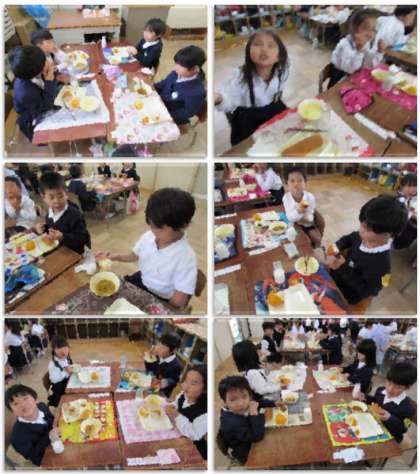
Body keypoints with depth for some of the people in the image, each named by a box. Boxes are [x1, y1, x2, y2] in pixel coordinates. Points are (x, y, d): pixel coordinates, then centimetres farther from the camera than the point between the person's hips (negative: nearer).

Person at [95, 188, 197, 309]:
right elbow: (134, 255, 12)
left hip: (160, 301, -6)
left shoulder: (186, 258, -29)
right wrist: (115, 256, -5)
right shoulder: (149, 236, -11)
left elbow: (179, 301, -25)